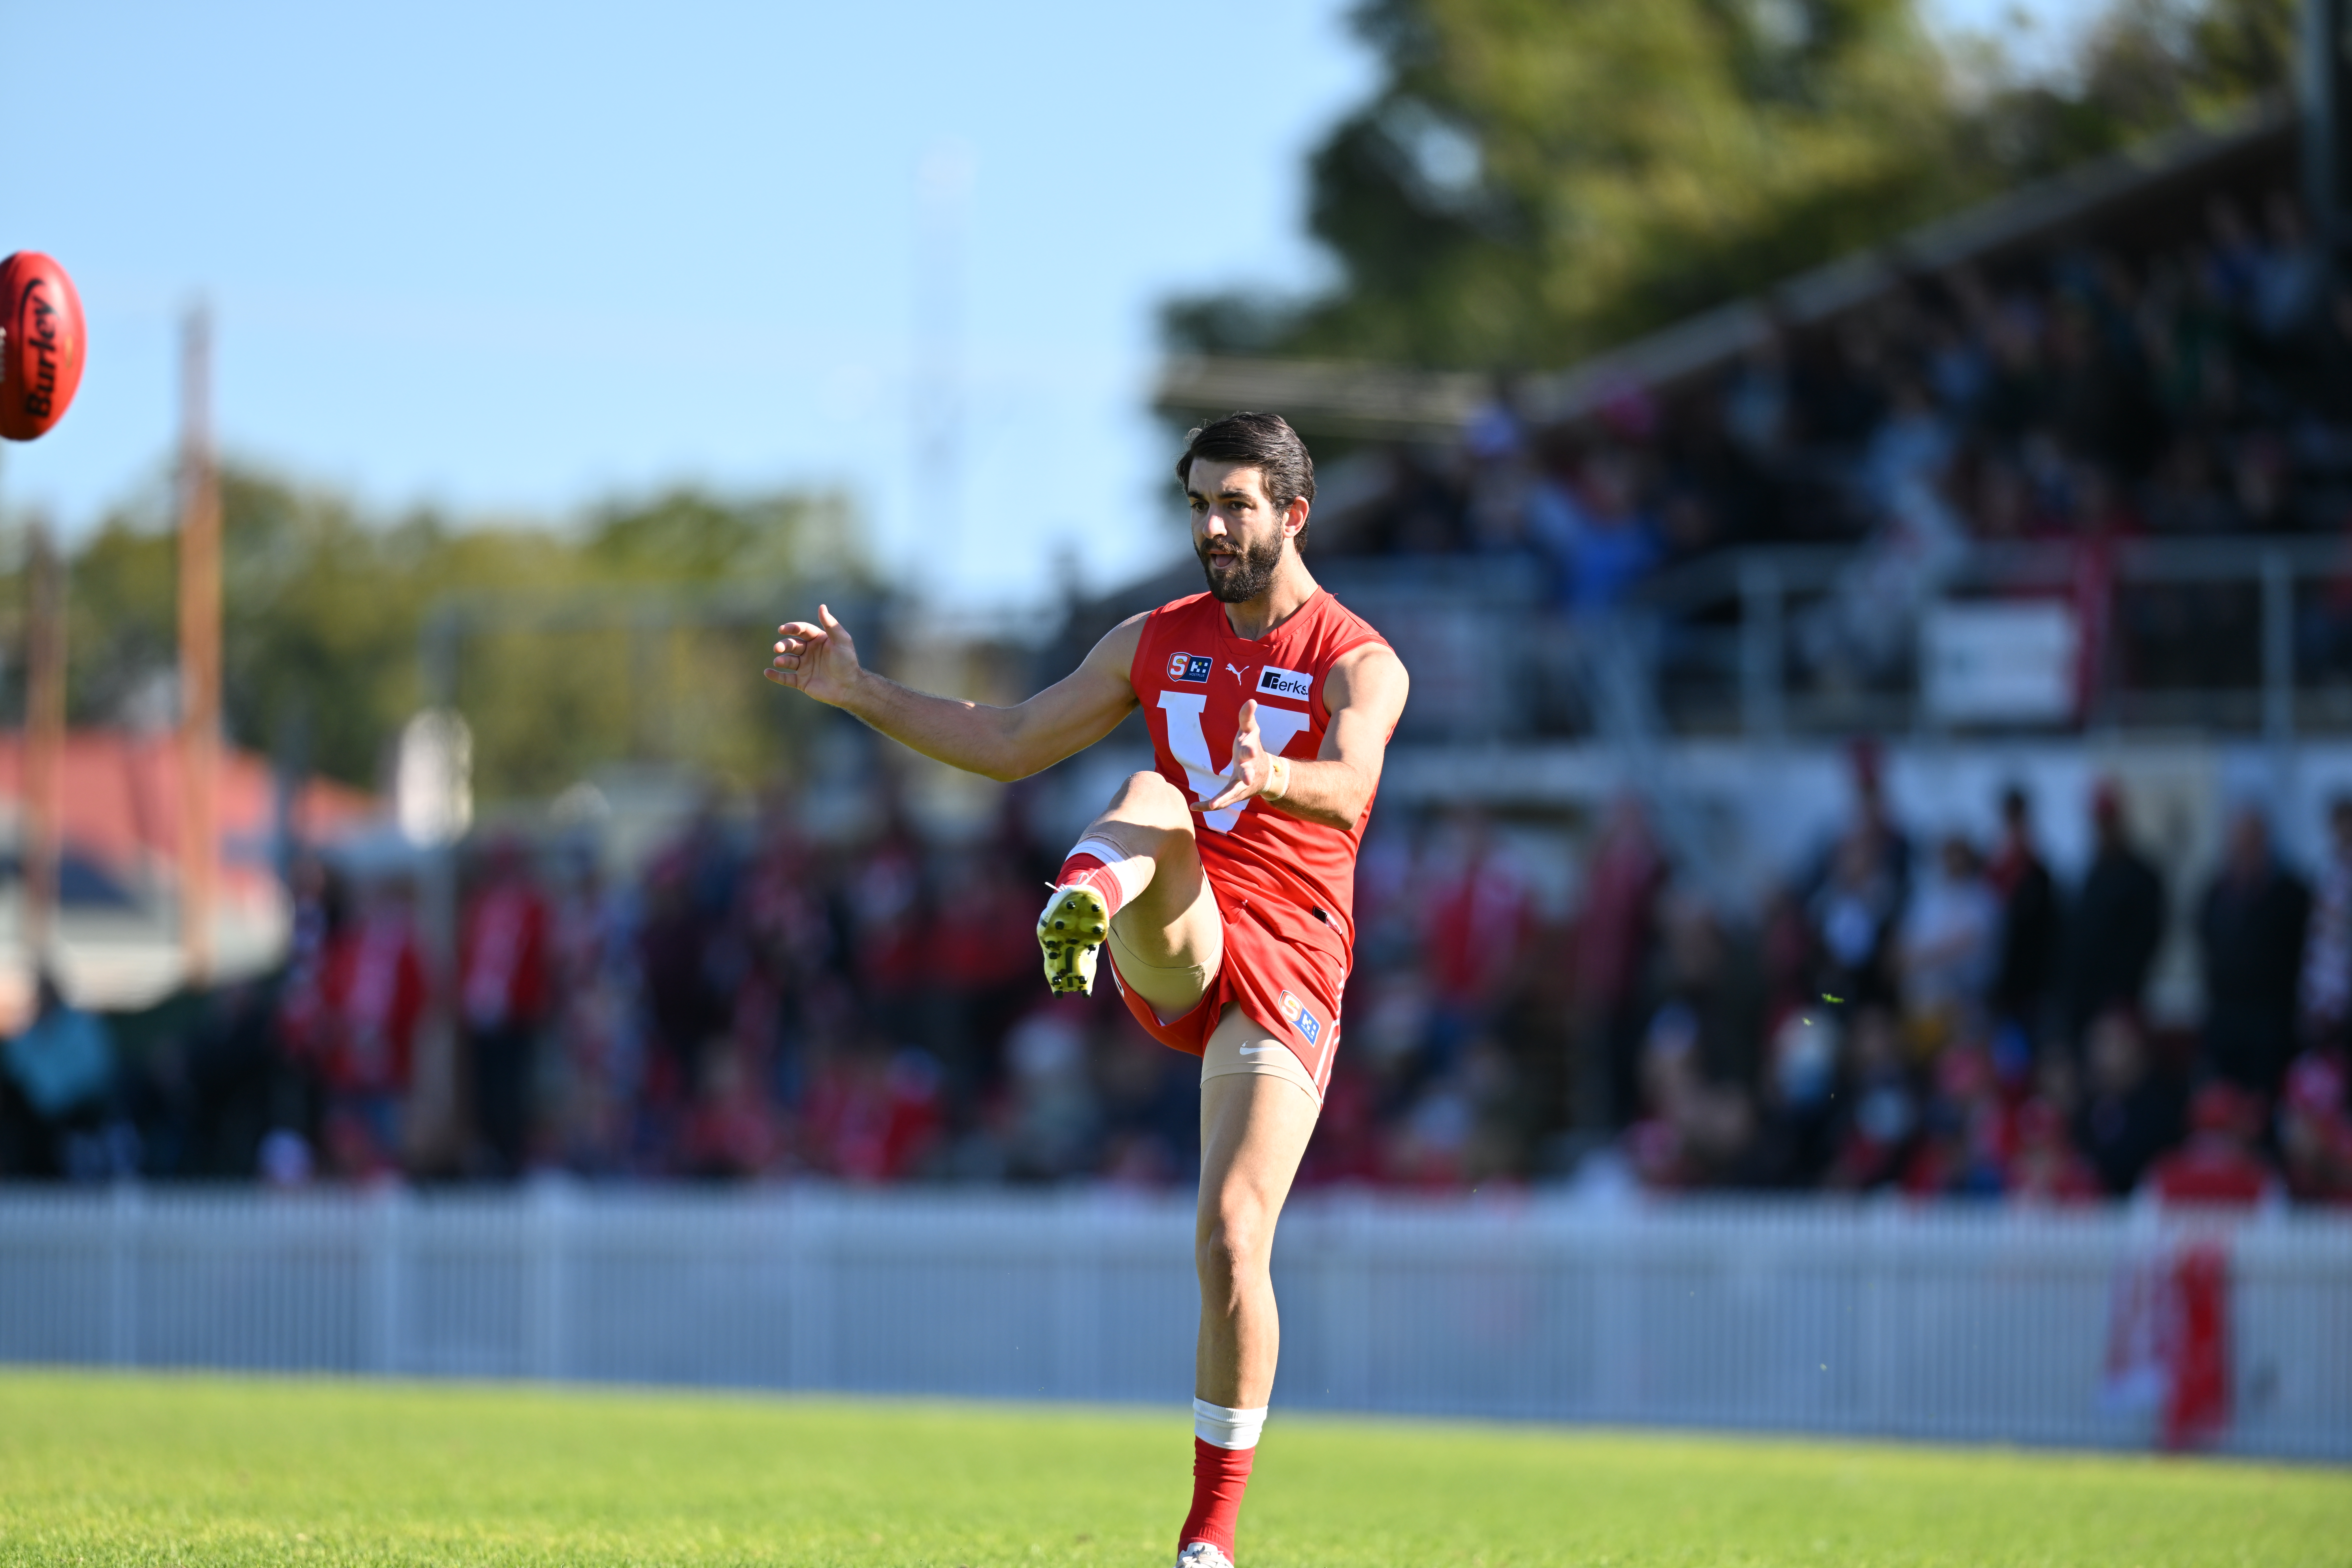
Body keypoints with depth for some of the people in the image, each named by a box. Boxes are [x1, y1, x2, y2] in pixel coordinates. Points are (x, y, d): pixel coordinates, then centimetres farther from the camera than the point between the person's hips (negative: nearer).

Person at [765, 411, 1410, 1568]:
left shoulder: (1358, 665, -2)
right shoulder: (1157, 642, 13)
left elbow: (1348, 786, -24)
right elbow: (1011, 745, 20)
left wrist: (1274, 777, -48)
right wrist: (860, 692, 11)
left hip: (1286, 974, -2)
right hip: (1171, 953, 3)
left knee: (1231, 1246, -12)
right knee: (1157, 799, -30)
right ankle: (1080, 911, -69)